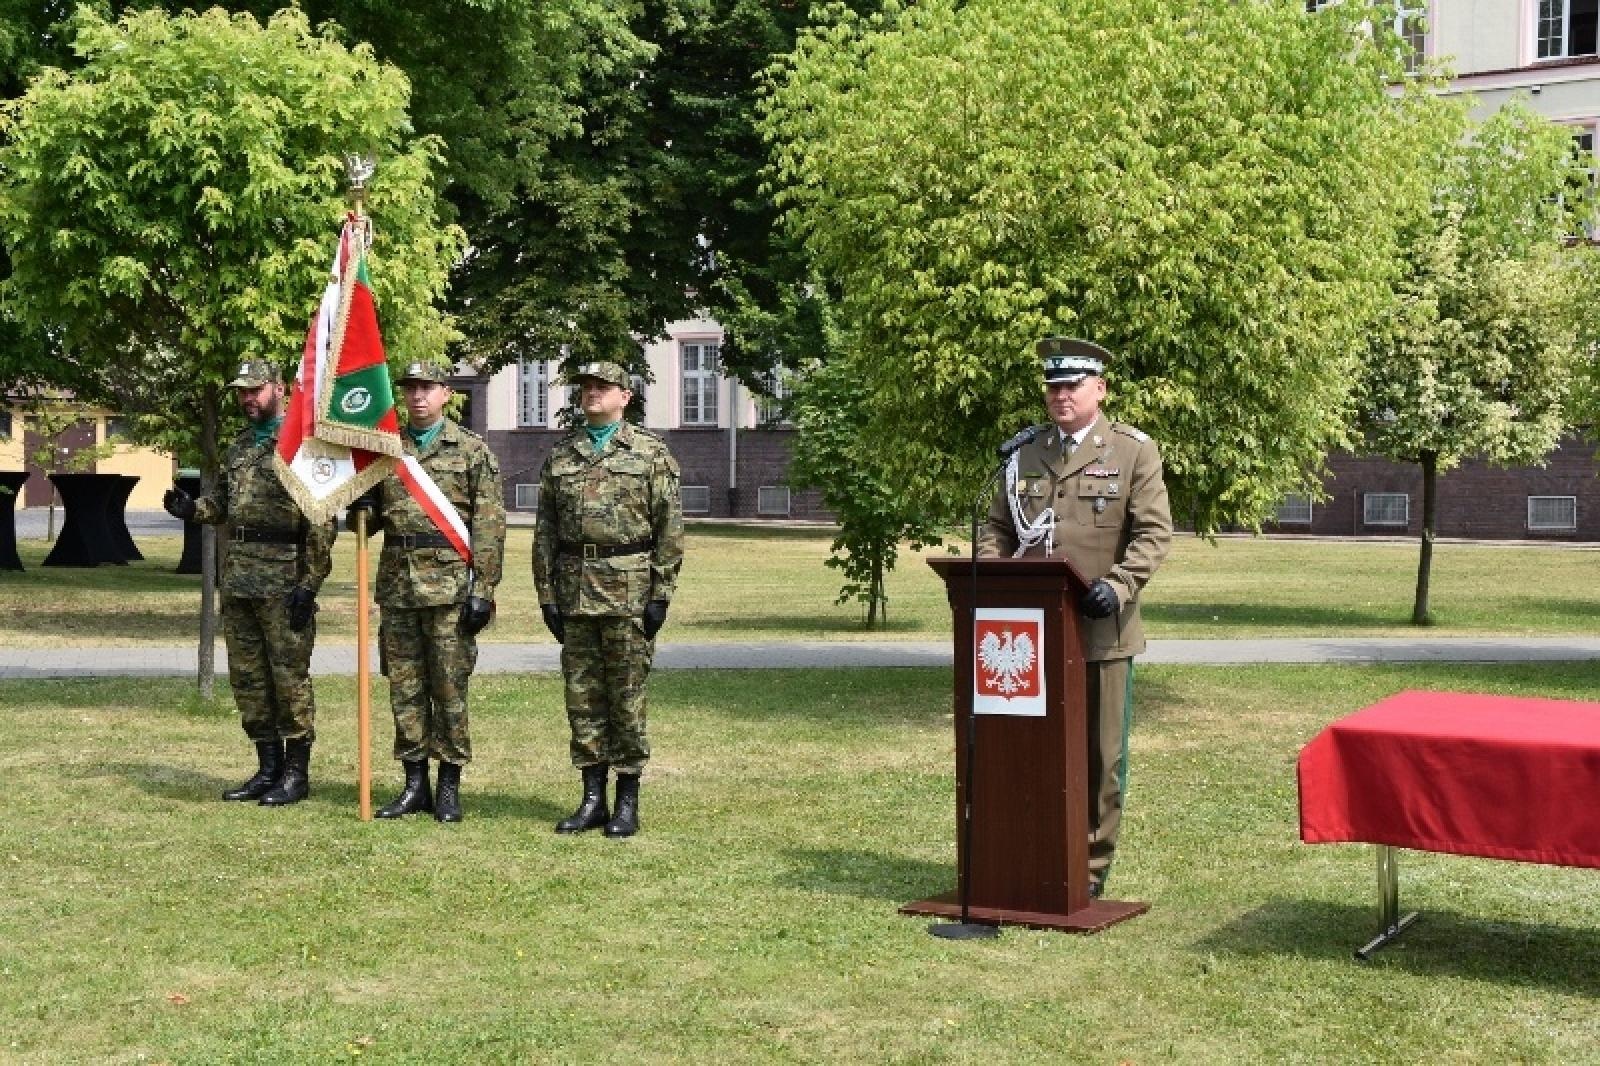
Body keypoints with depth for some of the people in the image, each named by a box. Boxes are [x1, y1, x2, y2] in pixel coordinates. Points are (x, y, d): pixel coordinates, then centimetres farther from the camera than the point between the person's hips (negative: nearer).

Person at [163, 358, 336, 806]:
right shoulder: (239, 446, 17)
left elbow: (322, 521, -13)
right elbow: (222, 501, 24)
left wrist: (309, 584, -17)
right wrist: (191, 509, 2)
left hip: (284, 581, -8)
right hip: (238, 580, 8)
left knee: (289, 674, -2)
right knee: (247, 676, 11)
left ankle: (296, 773, 7)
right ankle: (268, 768, 20)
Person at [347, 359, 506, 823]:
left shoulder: (472, 450, 0)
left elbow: (489, 525, -5)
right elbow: (368, 519, 19)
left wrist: (483, 590, -12)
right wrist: (361, 510, -6)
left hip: (449, 583, -4)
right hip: (396, 583, 4)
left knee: (449, 687, 0)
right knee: (404, 688, 7)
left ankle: (449, 785, 9)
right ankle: (415, 784, 16)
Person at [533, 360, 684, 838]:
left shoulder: (651, 452, 1)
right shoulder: (560, 455, 12)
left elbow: (669, 528, -3)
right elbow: (545, 530, 12)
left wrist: (661, 595, -9)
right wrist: (546, 593, 5)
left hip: (629, 587, -4)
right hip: (574, 588, 4)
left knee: (626, 696, 0)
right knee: (582, 696, 6)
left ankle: (628, 801, 8)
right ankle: (592, 798, 15)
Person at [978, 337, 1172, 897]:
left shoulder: (1134, 451, 2)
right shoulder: (1024, 456, 13)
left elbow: (1154, 532, -4)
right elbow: (996, 528, 17)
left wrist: (1119, 586, -19)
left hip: (1102, 631, -3)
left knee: (1101, 755, 4)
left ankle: (1091, 867, 15)